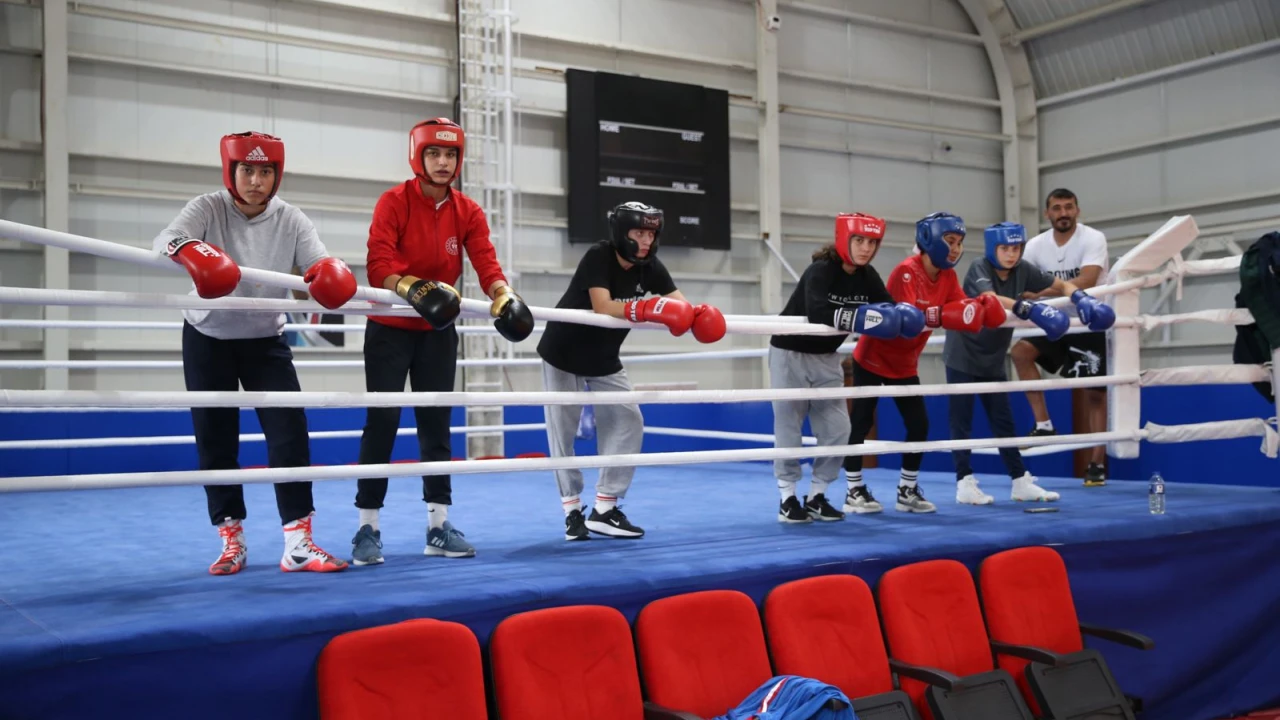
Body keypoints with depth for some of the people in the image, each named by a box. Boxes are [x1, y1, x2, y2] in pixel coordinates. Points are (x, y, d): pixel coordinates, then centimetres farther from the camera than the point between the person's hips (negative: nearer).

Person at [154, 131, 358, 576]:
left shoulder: (290, 220, -10)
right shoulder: (208, 209, -14)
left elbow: (321, 267, -23)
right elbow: (166, 239, -33)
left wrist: (333, 277, -48)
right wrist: (187, 250, -57)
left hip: (265, 341, 1)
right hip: (207, 339, 0)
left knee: (290, 432, -11)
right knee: (214, 439, 4)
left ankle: (298, 542, -7)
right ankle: (232, 540, 18)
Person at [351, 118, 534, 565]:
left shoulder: (468, 212, 2)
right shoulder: (393, 202, -11)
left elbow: (486, 262, -10)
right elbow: (378, 264, -21)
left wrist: (504, 294, -30)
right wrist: (410, 287, -40)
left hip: (439, 331, 4)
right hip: (390, 328, -4)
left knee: (436, 424, 6)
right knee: (382, 423, -4)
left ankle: (439, 526, 13)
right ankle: (368, 528, 4)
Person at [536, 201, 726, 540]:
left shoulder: (650, 268, -10)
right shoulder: (598, 257, -26)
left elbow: (679, 304, -18)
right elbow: (603, 307, -39)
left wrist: (700, 316, -40)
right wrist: (647, 309, -52)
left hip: (604, 360, 6)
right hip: (563, 353, -5)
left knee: (628, 423, -3)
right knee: (563, 430, -4)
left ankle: (604, 509, 1)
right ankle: (573, 510, 7)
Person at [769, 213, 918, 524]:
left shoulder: (867, 276, -3)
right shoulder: (820, 270, -24)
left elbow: (890, 306, -7)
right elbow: (818, 313, -39)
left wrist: (904, 312, -29)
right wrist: (862, 318, -41)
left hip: (826, 357, 6)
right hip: (790, 352, -6)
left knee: (837, 428, 0)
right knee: (789, 426, -2)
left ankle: (816, 496, 11)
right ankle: (788, 498, 7)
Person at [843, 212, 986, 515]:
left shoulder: (948, 277, 0)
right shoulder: (906, 271, -23)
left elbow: (963, 312, -10)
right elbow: (907, 317, -34)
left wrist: (979, 306, -30)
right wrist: (943, 314, -43)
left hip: (904, 365, 7)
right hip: (873, 358, -7)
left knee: (919, 424, 3)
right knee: (860, 423, -3)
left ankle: (907, 490, 15)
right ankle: (855, 490, 7)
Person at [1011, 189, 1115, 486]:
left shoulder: (1093, 239, -16)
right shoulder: (1036, 245, -1)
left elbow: (1086, 281, -31)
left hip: (1089, 322, -4)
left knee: (1095, 393, 0)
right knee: (1021, 350, -21)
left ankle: (1097, 463, 9)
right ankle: (1044, 425, -11)